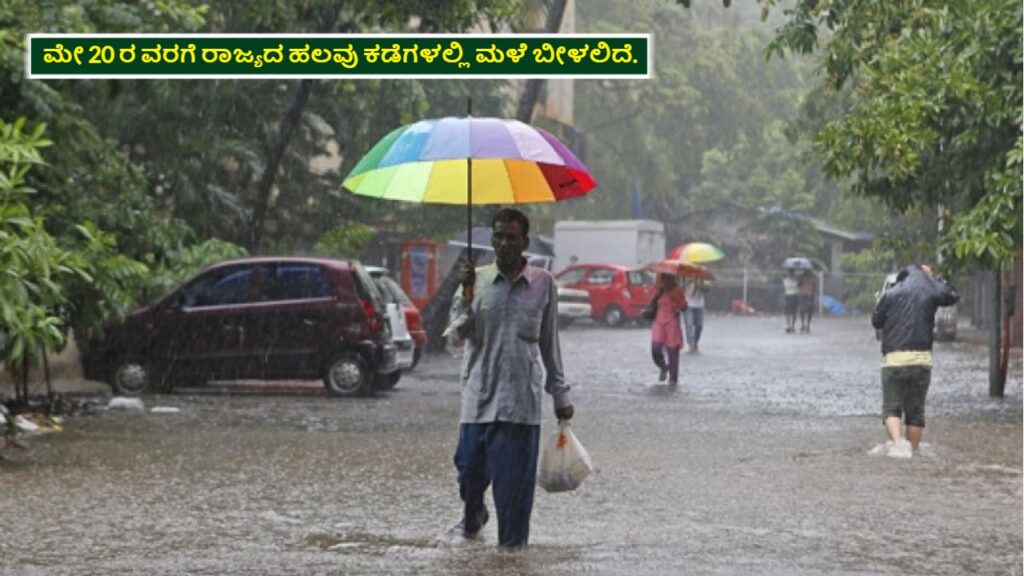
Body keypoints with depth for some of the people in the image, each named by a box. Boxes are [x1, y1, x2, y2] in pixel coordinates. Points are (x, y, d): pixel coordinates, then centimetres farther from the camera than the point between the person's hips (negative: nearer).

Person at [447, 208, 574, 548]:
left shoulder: (543, 283, 4)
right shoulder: (476, 280, 4)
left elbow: (549, 344, 10)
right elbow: (459, 333, -3)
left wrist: (560, 395, 11)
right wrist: (466, 294, -18)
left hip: (522, 397, -1)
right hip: (479, 393, 1)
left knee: (515, 477, -3)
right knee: (470, 465, 4)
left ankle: (512, 542, 9)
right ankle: (472, 515, 35)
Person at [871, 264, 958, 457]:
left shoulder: (890, 295, 2)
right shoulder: (928, 293, 6)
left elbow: (876, 321, 12)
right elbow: (952, 296, 25)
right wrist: (931, 278, 29)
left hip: (894, 359, -2)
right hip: (922, 359, 2)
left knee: (891, 407, 0)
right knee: (916, 410, 12)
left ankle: (897, 442, -25)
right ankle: (913, 450, 13)